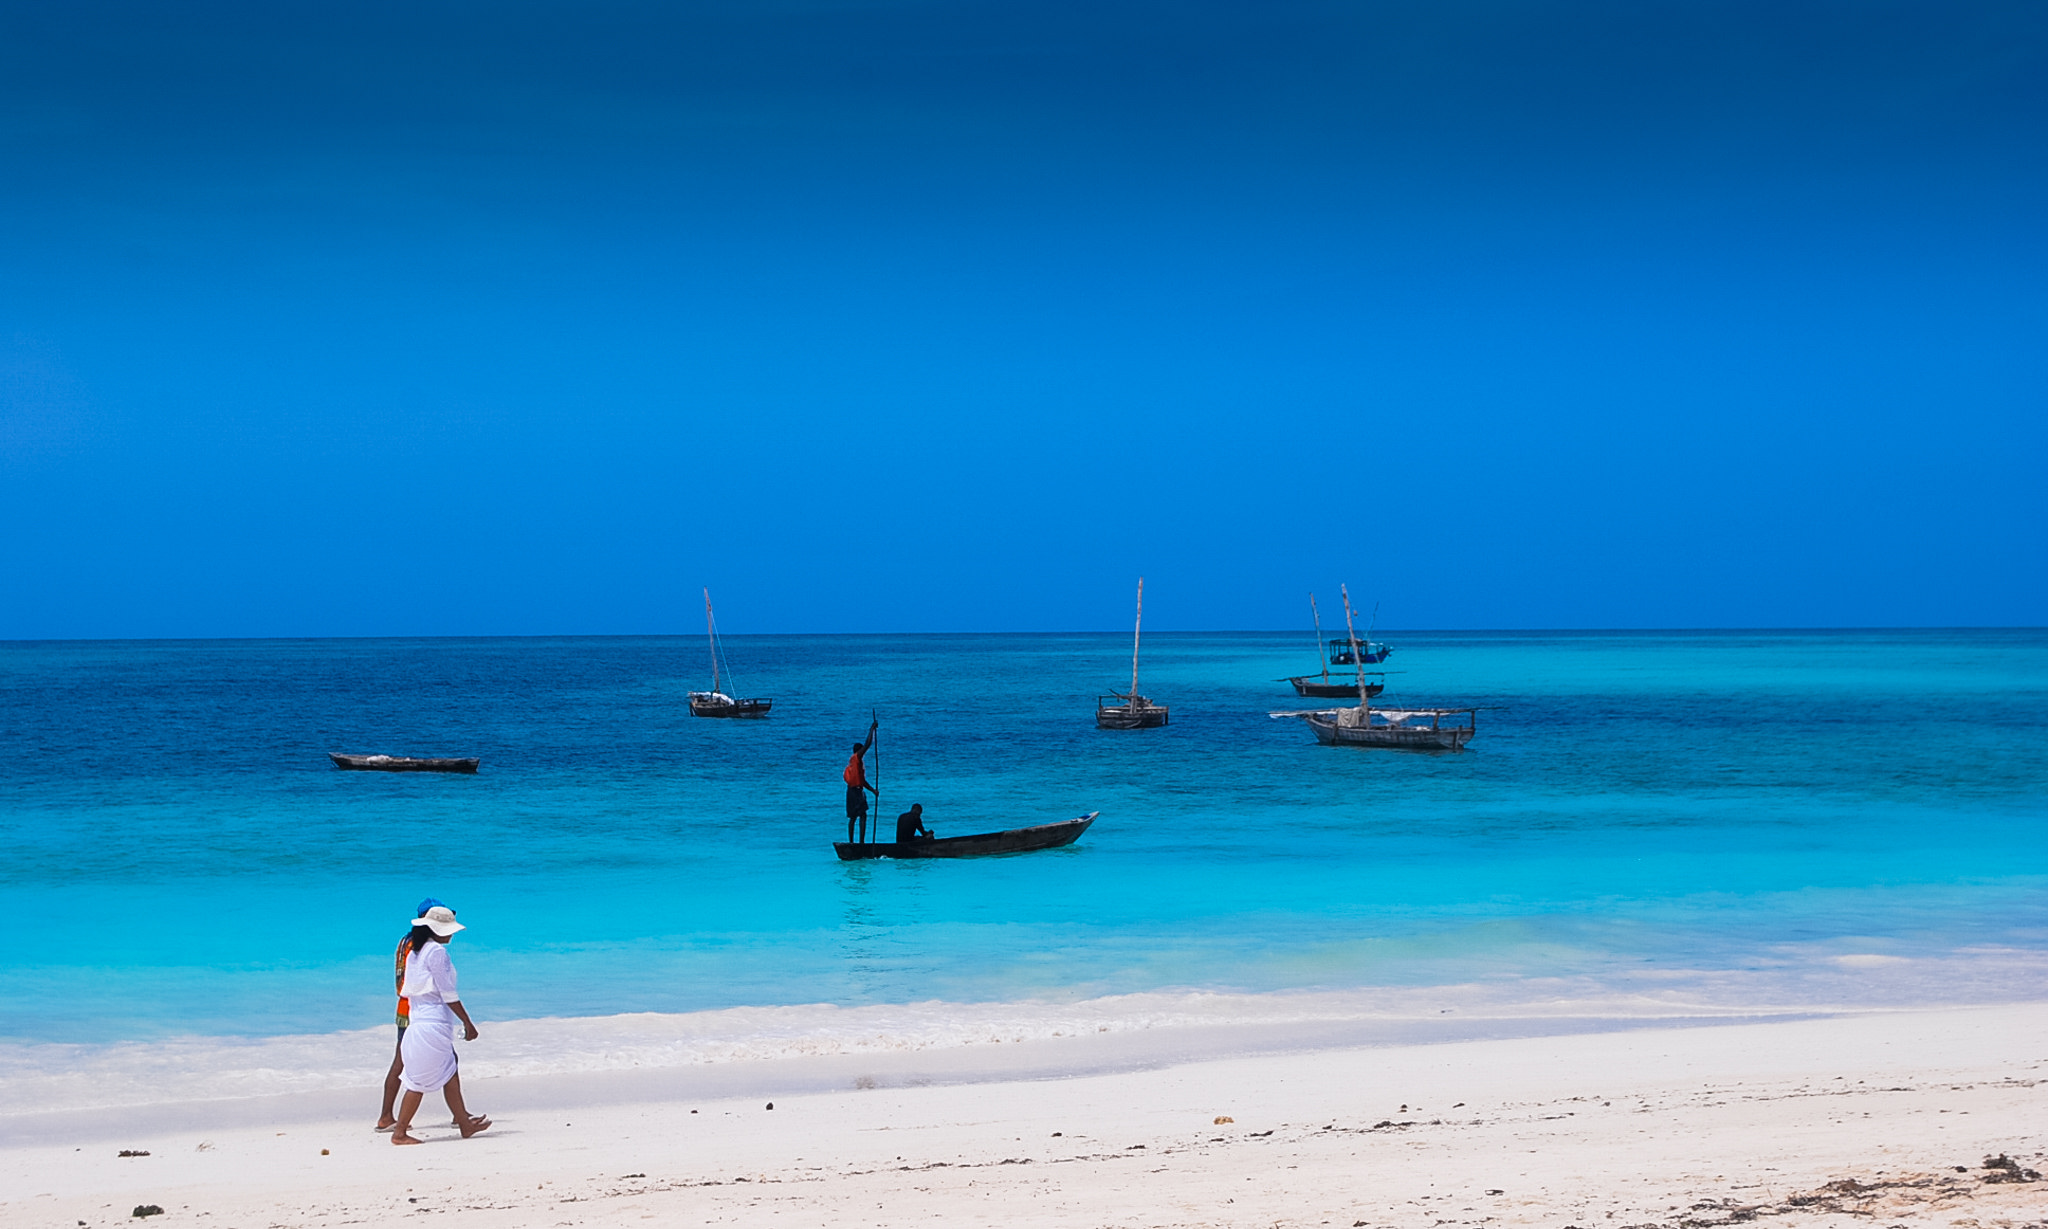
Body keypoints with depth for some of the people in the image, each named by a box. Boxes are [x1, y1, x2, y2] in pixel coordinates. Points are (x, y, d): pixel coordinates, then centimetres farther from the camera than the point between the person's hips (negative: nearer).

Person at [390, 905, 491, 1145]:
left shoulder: (415, 951, 13)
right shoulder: (437, 951, -14)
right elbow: (448, 993, -16)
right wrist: (468, 1023, -10)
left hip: (418, 1020, 9)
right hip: (434, 1024, -9)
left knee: (450, 1076, 14)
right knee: (419, 1082, -3)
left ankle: (465, 1124, 19)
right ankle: (400, 1132, -1)